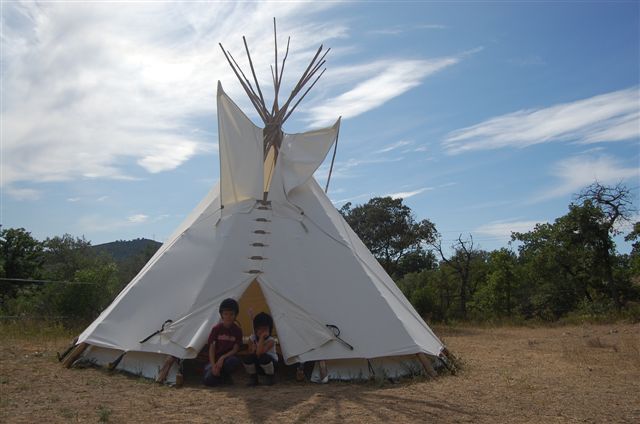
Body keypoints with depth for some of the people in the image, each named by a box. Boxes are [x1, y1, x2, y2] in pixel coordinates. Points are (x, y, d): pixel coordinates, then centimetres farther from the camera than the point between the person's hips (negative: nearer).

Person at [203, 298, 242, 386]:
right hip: (216, 359, 0)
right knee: (208, 381, -27)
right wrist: (213, 365, -20)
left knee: (234, 361, -38)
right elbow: (211, 348, -8)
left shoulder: (237, 331, -8)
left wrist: (223, 358, -26)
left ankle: (226, 375, -4)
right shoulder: (216, 328, -8)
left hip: (228, 358, 0)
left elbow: (235, 350, -10)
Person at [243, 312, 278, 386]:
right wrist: (253, 350, -27)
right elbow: (250, 353, -6)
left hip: (270, 365, -3)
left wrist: (262, 338, -35)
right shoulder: (252, 338, -8)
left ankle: (269, 377, -8)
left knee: (264, 357, -37)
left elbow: (259, 352, -37)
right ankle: (253, 378, -1)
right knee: (248, 358, -27)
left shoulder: (271, 341, -21)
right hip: (257, 366, 3)